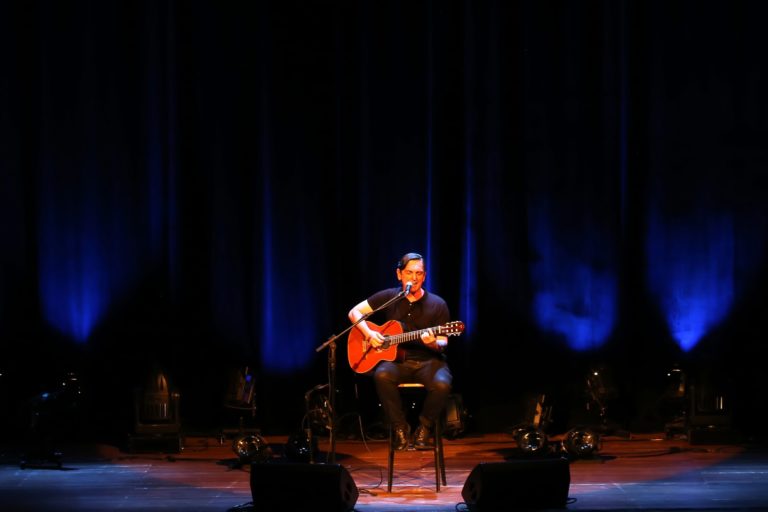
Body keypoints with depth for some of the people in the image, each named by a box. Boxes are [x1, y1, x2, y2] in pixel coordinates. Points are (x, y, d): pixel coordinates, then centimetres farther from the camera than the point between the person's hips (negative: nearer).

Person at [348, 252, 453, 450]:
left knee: (441, 384, -35)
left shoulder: (437, 305, 2)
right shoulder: (389, 297, 5)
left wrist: (433, 343, -23)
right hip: (396, 360, 1)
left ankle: (425, 428, -5)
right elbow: (354, 312, 9)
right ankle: (400, 428, -16)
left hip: (429, 361, -1)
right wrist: (369, 333, -8)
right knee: (382, 376, -35)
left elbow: (443, 343, 1)